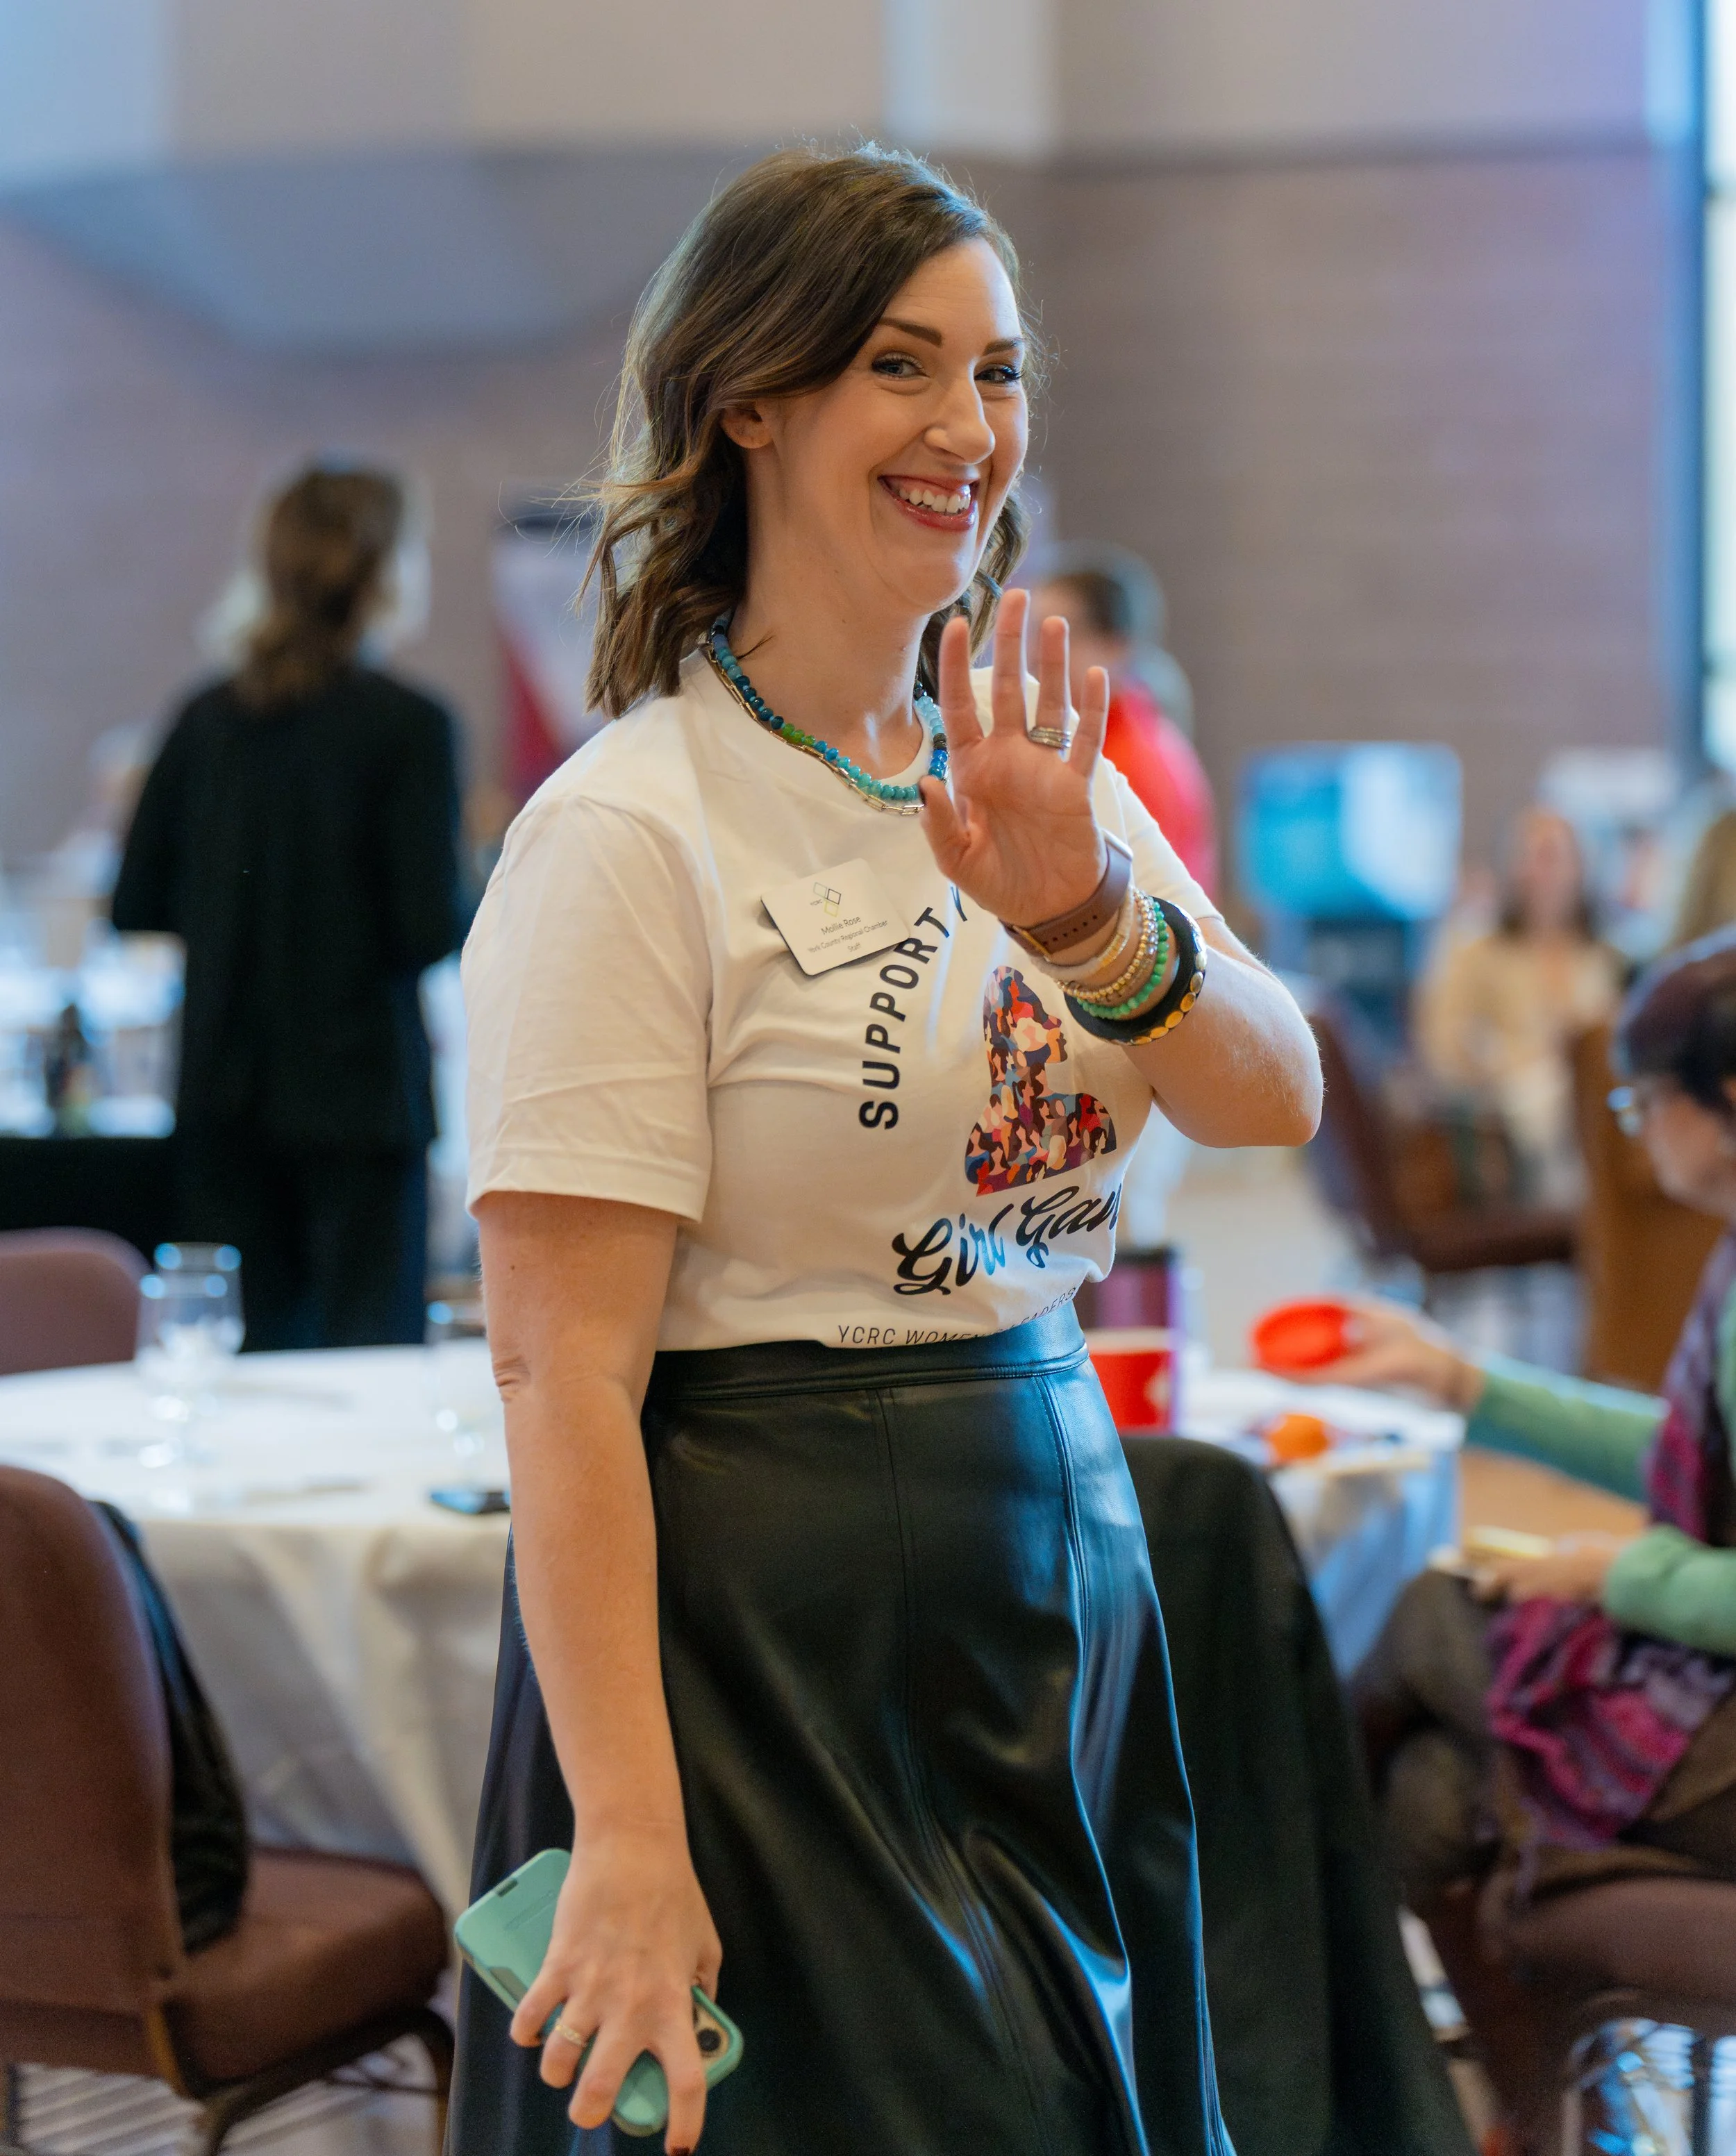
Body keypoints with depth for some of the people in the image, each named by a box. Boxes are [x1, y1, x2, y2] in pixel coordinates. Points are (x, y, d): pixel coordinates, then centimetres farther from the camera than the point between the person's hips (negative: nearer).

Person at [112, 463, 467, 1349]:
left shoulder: (206, 718, 2)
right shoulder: (408, 725, -11)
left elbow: (136, 904, 7)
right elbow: (429, 932, -14)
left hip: (223, 1092, 5)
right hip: (357, 1087, -5)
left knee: (246, 1351, 11)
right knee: (371, 1353, 1)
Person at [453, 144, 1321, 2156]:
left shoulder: (1032, 769, 7)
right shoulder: (630, 835, -14)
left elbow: (1274, 1097, -6)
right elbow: (563, 1375, -19)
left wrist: (1091, 920, -26)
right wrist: (627, 1836, -24)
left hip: (1063, 1597, 7)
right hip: (769, 1633, -7)